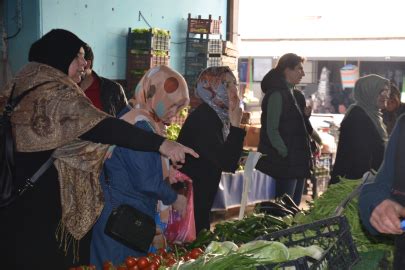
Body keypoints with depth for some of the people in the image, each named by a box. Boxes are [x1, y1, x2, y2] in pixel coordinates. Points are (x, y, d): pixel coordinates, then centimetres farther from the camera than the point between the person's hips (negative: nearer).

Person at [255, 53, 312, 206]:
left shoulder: (289, 93, 16)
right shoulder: (277, 94, -13)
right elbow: (272, 130, -17)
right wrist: (286, 154, -18)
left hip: (295, 163, 9)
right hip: (284, 164, -9)